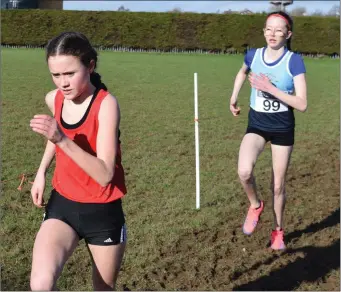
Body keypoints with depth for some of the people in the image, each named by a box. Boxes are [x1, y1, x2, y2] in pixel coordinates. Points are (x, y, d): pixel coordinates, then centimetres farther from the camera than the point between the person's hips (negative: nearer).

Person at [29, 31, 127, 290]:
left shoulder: (106, 104, -22)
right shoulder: (54, 99, -5)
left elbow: (105, 175, -30)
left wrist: (61, 139, -38)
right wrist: (42, 171, 11)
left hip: (103, 212, -3)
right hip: (62, 205, 4)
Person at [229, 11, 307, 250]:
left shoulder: (294, 61, -17)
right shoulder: (253, 55, -6)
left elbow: (302, 105, -22)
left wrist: (271, 88, -28)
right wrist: (234, 98, 16)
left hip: (283, 128, -2)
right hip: (257, 125, 2)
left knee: (278, 185, 8)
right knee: (244, 171, -25)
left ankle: (278, 231, 33)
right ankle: (255, 205, 8)